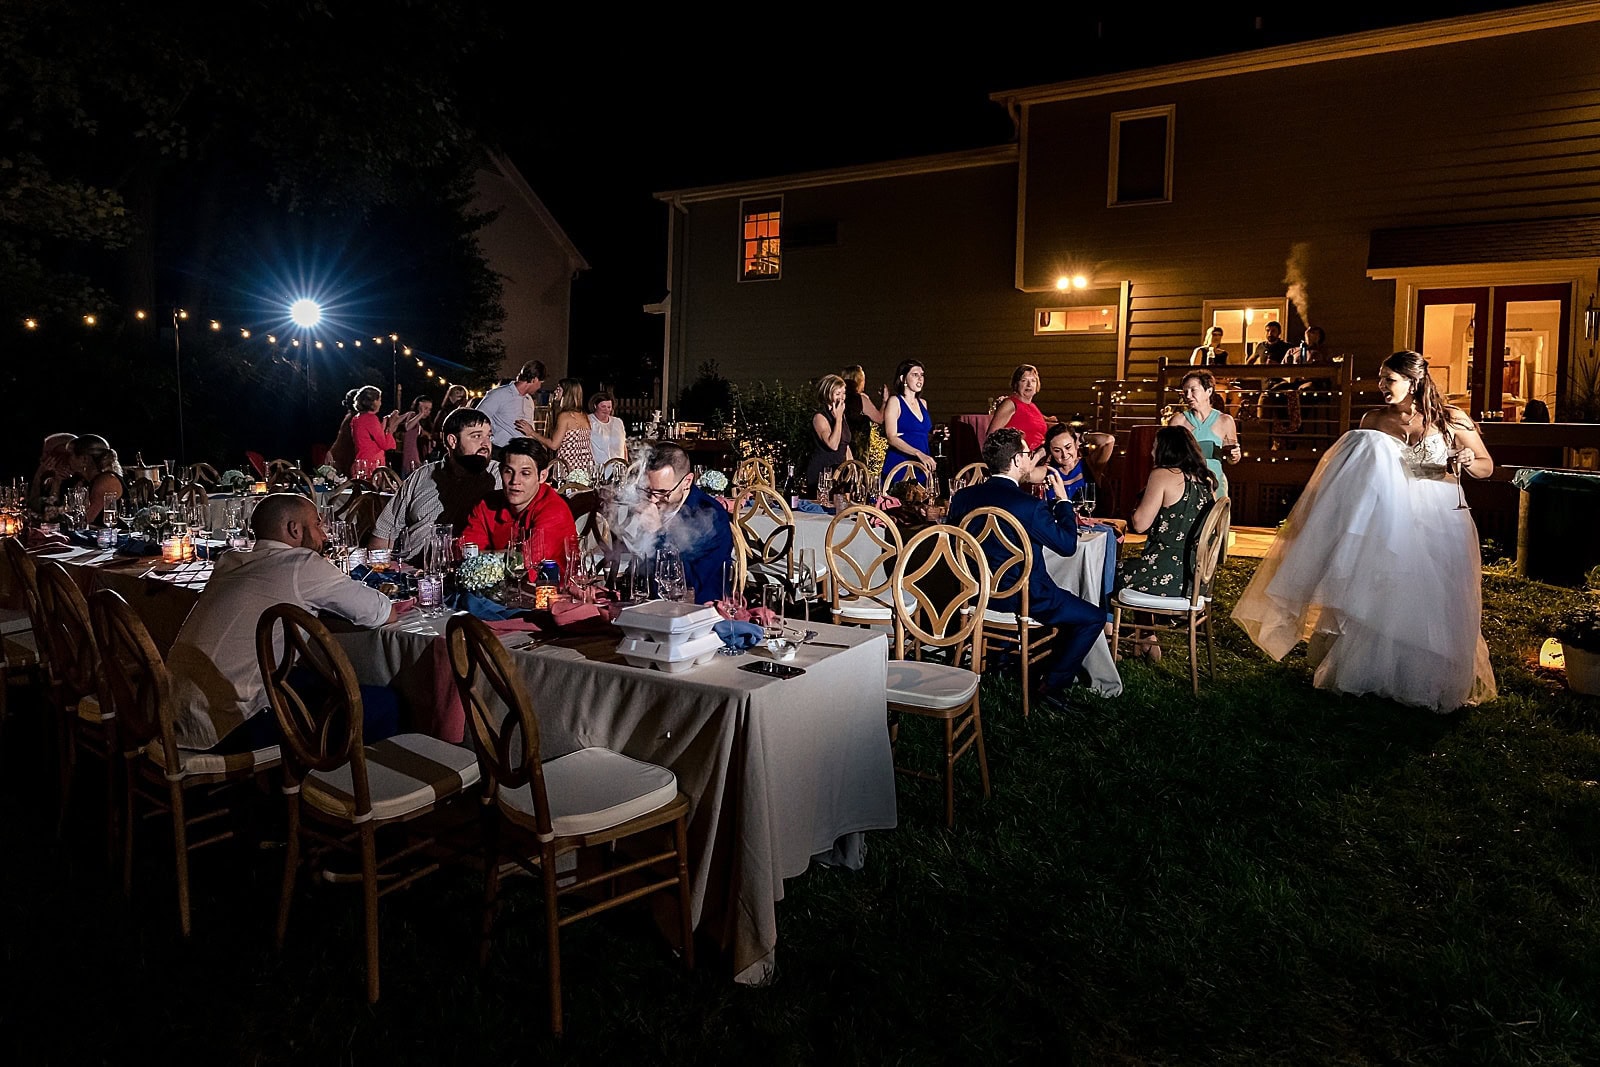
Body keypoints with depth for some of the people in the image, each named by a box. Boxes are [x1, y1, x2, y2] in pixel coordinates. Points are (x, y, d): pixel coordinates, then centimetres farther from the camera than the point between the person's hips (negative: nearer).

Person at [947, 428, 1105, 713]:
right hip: (1024, 598, -7)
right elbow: (1068, 544, -12)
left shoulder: (962, 497, -7)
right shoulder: (1029, 506, -23)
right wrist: (1062, 498, 0)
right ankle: (1055, 684, 8)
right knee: (1094, 617, 9)